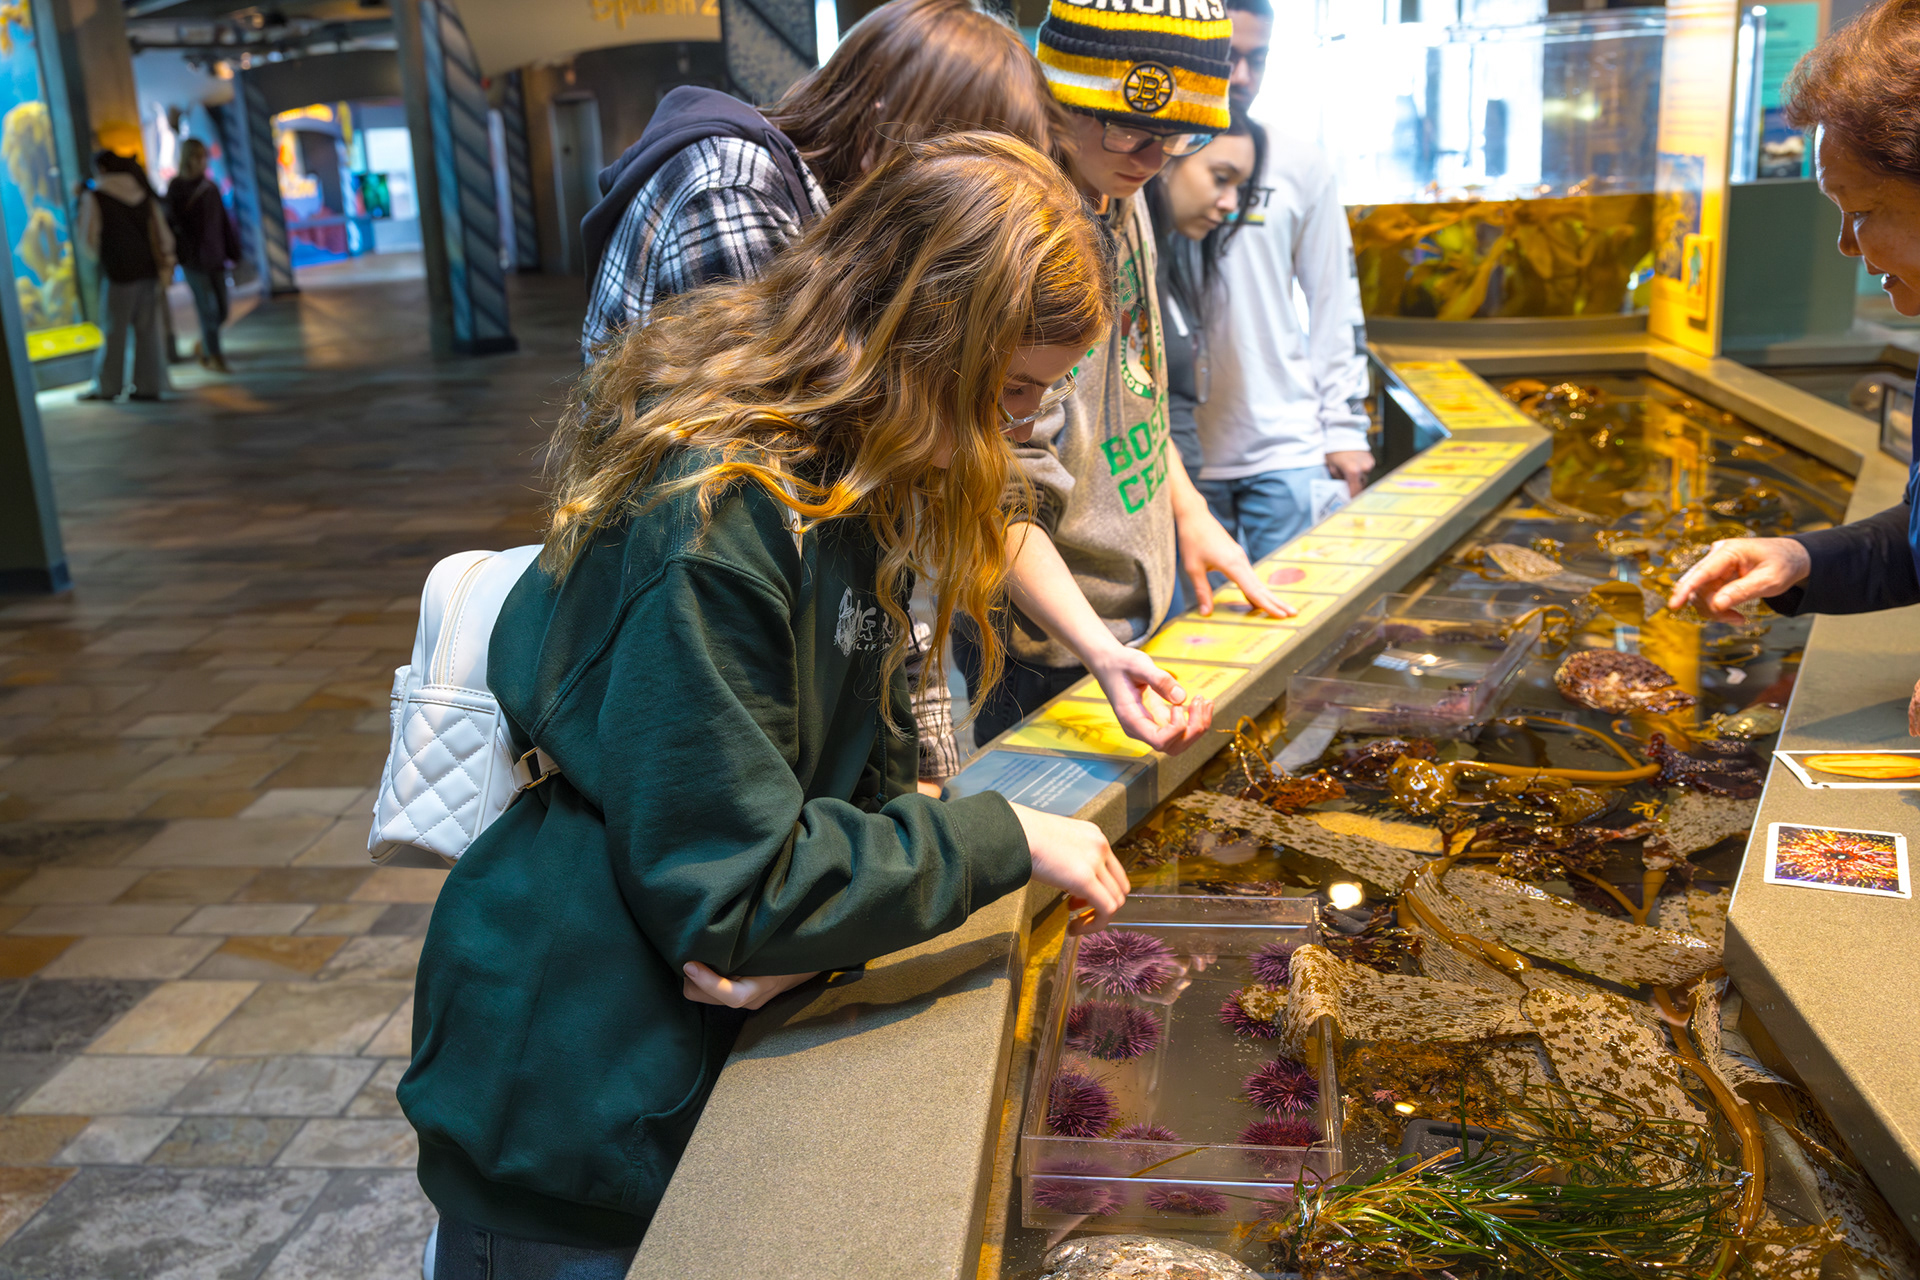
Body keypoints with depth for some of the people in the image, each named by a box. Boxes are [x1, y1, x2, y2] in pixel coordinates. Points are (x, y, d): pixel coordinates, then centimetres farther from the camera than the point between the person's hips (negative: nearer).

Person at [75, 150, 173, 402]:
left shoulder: (94, 196, -3)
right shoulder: (144, 194, 12)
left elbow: (89, 239, -2)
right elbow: (162, 233, 11)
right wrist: (166, 265, 15)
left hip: (119, 272, -5)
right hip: (149, 269, 5)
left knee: (113, 330, 1)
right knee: (147, 330, 4)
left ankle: (107, 387, 5)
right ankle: (147, 386, 4)